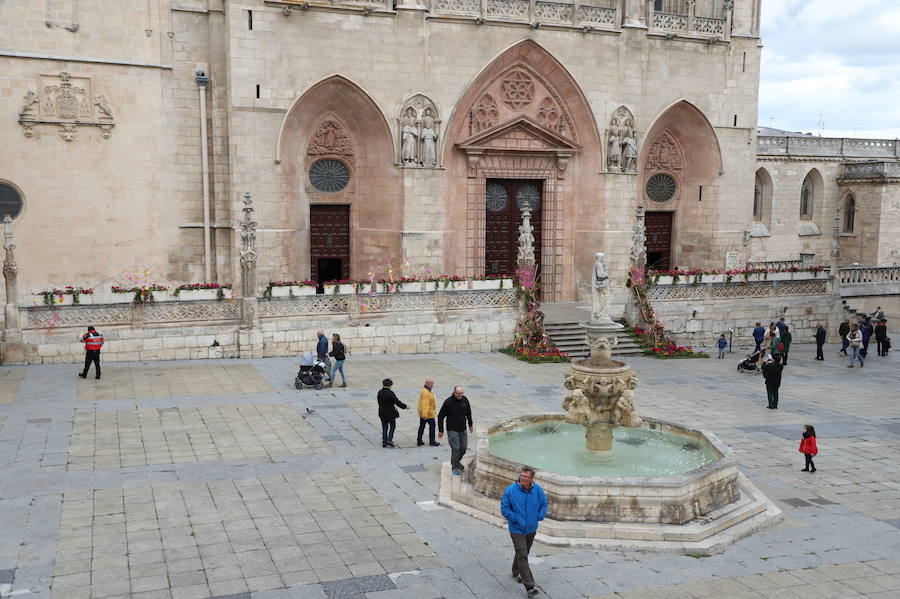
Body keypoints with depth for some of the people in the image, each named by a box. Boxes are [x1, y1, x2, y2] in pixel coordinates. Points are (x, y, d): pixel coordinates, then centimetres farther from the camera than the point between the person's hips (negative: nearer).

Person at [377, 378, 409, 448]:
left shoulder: (379, 393, 1)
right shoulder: (390, 393, -17)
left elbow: (379, 402, 10)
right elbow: (397, 402, -16)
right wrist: (405, 406, -4)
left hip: (382, 413, 6)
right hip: (390, 413, -5)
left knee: (384, 427, 12)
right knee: (392, 426, 7)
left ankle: (384, 442, 11)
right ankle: (389, 440, -3)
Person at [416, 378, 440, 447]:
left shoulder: (423, 390, 11)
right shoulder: (426, 393, -23)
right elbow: (425, 404, -30)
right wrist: (425, 414, -33)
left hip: (422, 413, 10)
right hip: (428, 413, -10)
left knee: (421, 426, 13)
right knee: (432, 426, 3)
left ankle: (419, 441, 17)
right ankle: (432, 442, 10)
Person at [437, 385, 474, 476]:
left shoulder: (465, 400, -3)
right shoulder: (448, 402, -17)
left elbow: (468, 412, 15)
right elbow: (440, 416, -9)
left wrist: (470, 425, 19)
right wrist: (440, 431, -8)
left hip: (463, 429, 5)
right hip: (452, 430, -5)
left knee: (463, 447, 11)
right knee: (455, 448, -10)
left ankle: (457, 461, 36)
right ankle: (455, 467, 4)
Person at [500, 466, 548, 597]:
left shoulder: (538, 489, -8)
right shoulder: (511, 490, -18)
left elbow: (544, 504, 8)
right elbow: (504, 508, -9)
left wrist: (539, 517, -4)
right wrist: (515, 519, -15)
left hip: (531, 529, 4)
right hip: (517, 530, -4)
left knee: (524, 552, 22)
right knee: (522, 556, -11)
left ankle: (516, 573, 48)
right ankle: (529, 587, -10)